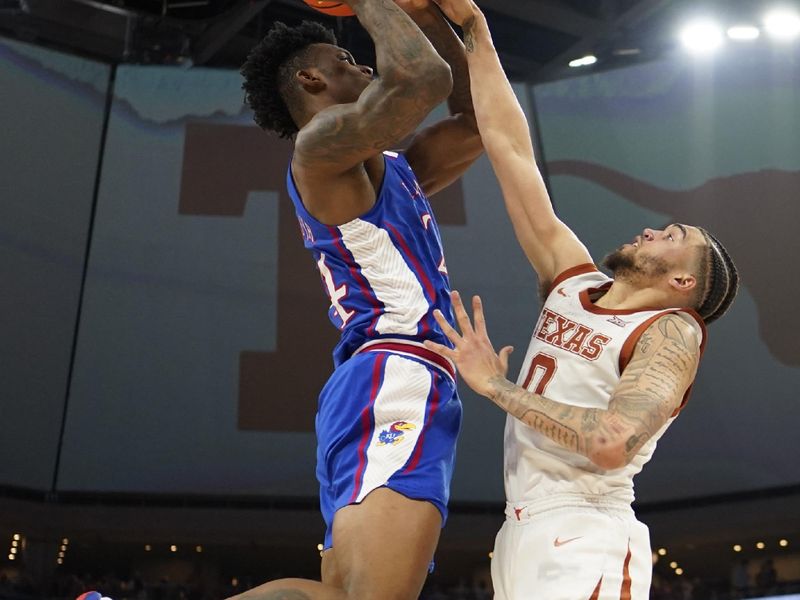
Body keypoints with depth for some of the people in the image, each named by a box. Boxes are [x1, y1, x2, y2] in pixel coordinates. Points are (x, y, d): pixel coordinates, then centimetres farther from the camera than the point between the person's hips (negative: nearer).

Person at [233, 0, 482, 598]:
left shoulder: (388, 167, 29)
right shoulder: (323, 141, -1)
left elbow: (476, 122, 35)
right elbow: (422, 77, -18)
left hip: (392, 385, 10)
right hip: (398, 377, -10)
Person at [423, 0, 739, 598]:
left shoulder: (673, 331, -5)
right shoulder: (573, 280, 14)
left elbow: (612, 442, -25)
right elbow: (510, 148, 13)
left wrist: (496, 385, -16)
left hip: (584, 544, -7)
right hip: (523, 533, 7)